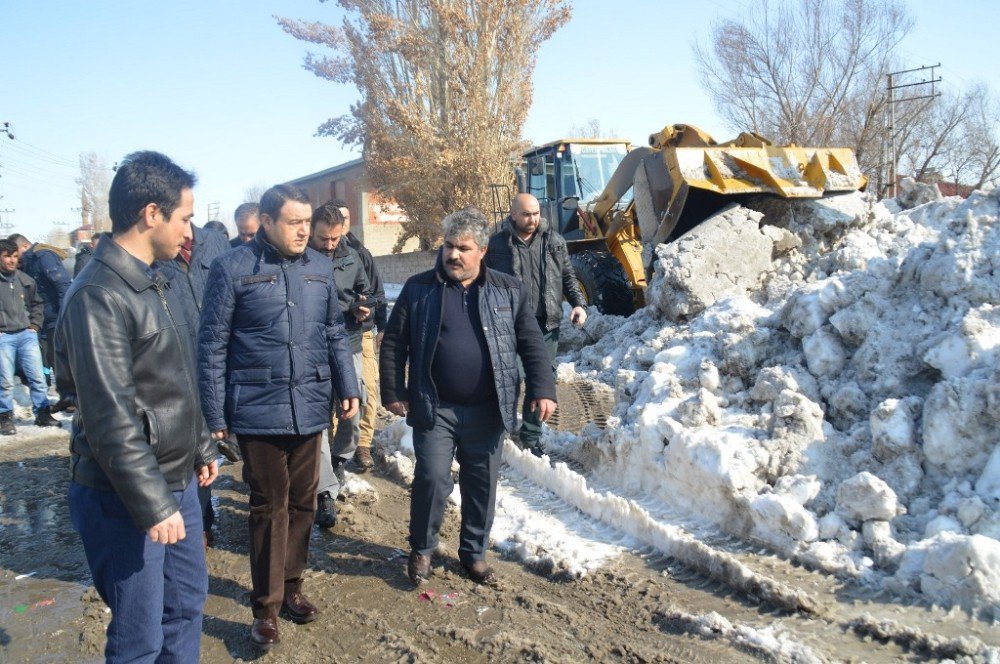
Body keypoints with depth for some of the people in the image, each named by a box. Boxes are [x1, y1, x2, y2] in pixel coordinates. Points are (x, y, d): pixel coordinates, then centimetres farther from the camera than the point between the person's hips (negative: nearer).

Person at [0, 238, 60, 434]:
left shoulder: (25, 280, 8)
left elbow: (37, 303, 21)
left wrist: (35, 325, 11)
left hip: (27, 335, 3)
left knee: (37, 376, 5)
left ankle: (42, 413, 16)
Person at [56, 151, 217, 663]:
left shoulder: (153, 283, 9)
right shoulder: (98, 295, -20)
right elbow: (110, 419, -23)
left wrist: (200, 449, 22)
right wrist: (153, 505, -21)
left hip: (177, 482, 9)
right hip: (125, 500, -9)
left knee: (187, 602, 20)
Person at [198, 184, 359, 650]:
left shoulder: (320, 267, 6)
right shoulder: (232, 268, -7)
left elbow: (334, 333, 14)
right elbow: (212, 345, -5)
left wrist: (348, 387, 6)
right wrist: (215, 415, -6)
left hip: (310, 408, 4)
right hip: (258, 412, -4)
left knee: (302, 502, 14)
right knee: (270, 506, 4)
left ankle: (291, 586, 32)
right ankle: (266, 606, 19)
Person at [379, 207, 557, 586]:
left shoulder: (509, 291, 4)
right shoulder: (418, 289, 1)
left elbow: (532, 345, 5)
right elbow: (393, 344, 4)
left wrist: (542, 390, -4)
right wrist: (393, 392, -1)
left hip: (487, 412, 2)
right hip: (435, 409, -1)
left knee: (482, 486, 10)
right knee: (432, 479, -4)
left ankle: (474, 553, 30)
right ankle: (422, 550, 21)